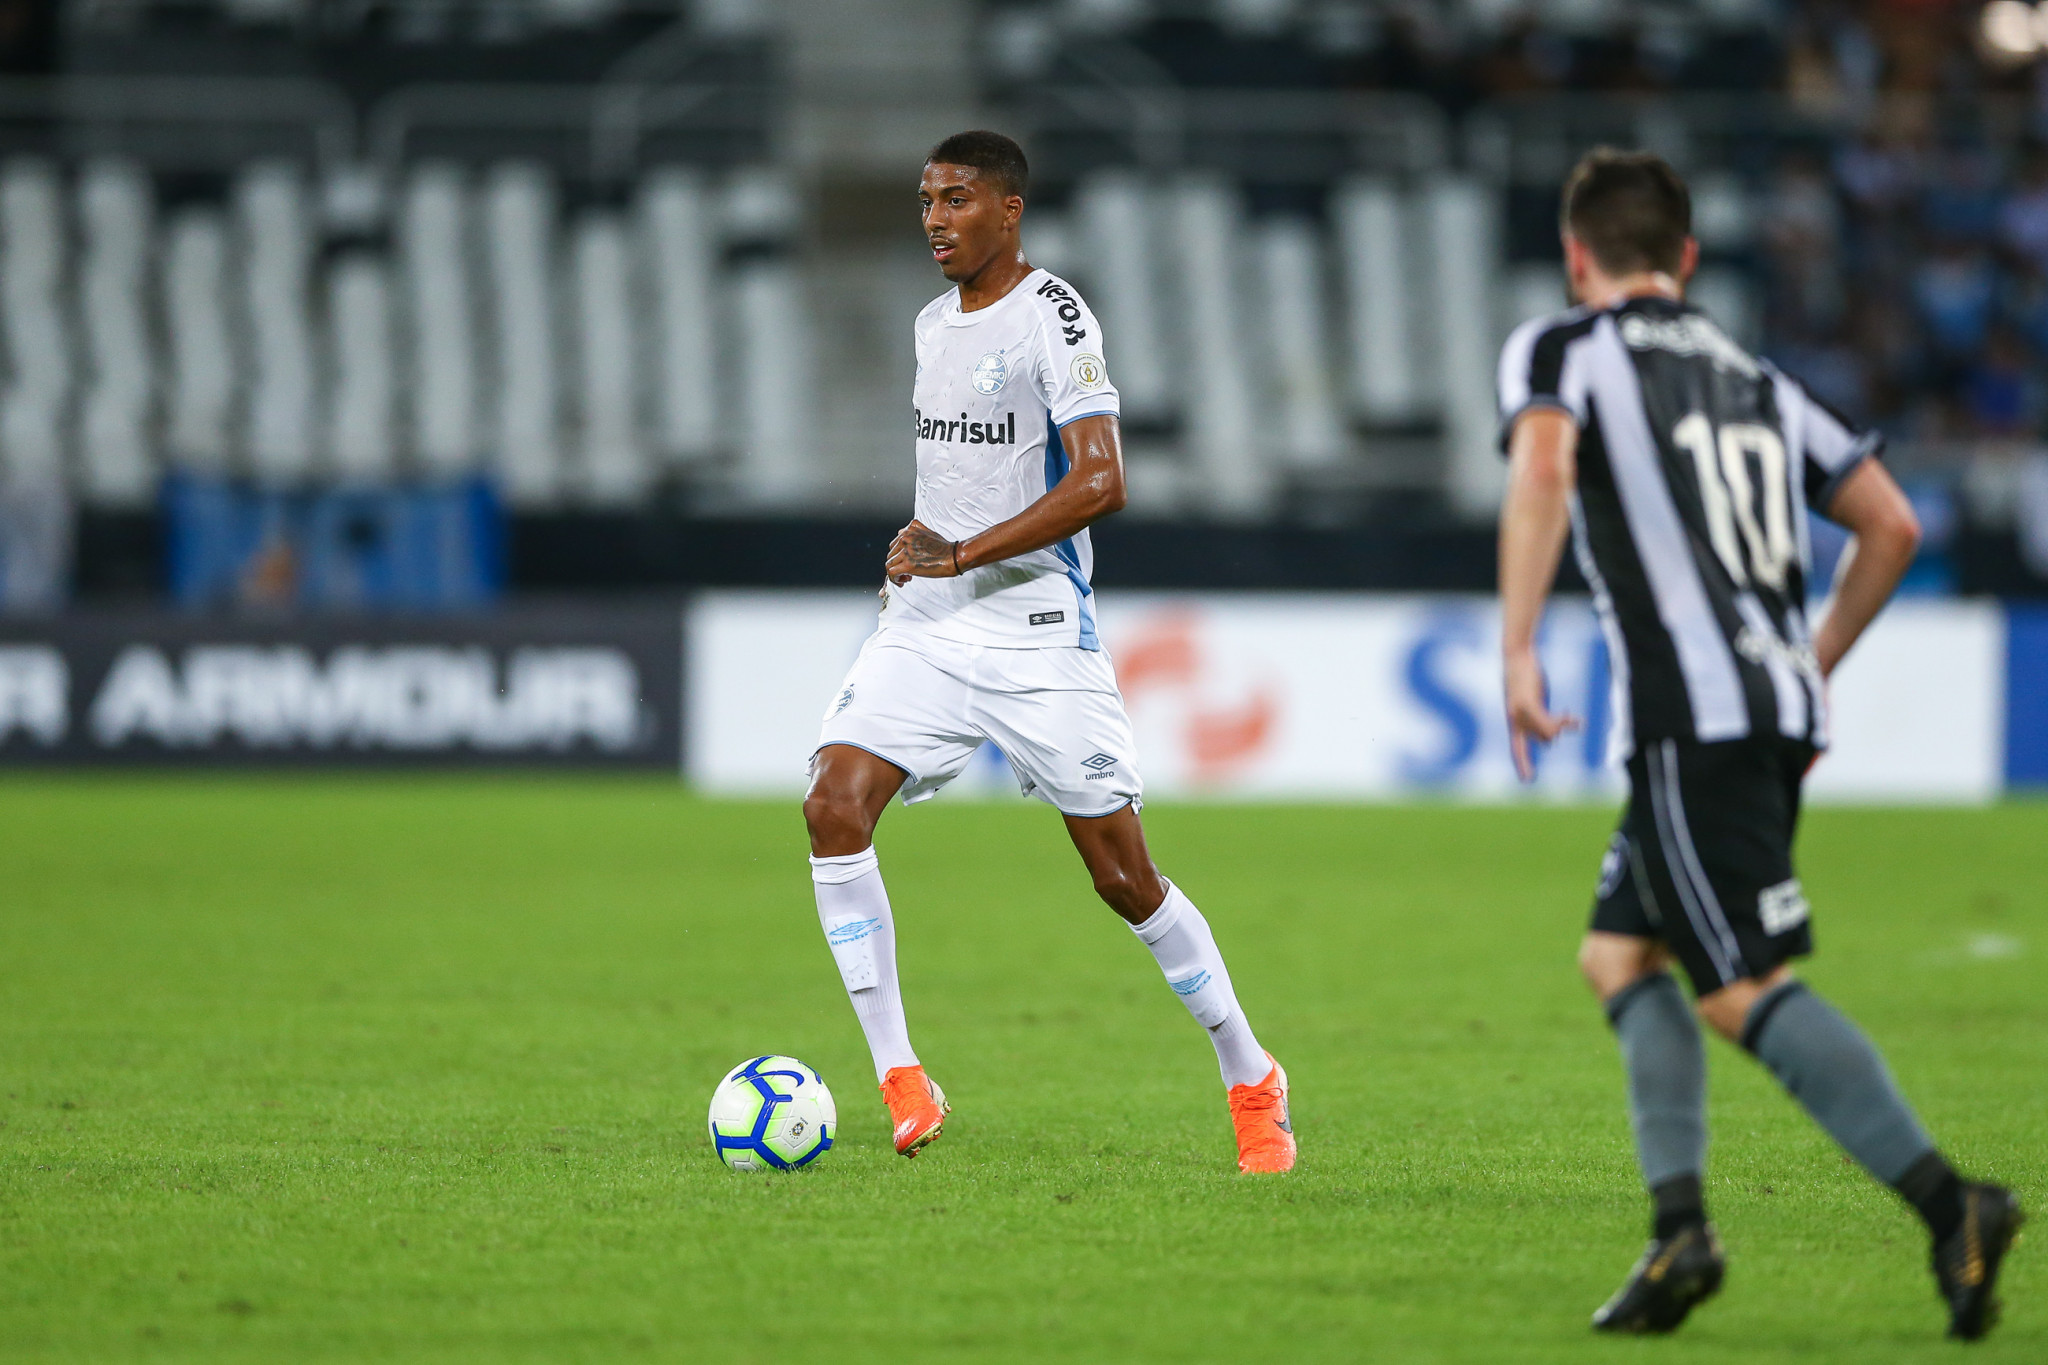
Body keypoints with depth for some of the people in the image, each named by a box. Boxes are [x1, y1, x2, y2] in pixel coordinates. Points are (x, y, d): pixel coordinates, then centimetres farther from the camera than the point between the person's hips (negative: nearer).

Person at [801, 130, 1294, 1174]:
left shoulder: (1053, 317, -11)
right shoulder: (934, 323, 15)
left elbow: (1099, 481, -21)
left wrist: (961, 554, -22)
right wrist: (916, 542, 14)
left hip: (1036, 629, -7)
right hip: (926, 625, 7)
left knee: (1123, 874, -2)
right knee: (835, 805, -16)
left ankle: (1252, 1081, 17)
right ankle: (901, 1081, -13)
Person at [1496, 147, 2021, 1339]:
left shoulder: (1563, 350, 5)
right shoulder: (1752, 377, 24)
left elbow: (1542, 467, -17)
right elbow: (1892, 527, 20)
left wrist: (1517, 652, -17)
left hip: (1690, 716, -7)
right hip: (1782, 710, 7)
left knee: (1749, 992, -11)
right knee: (1620, 955, 17)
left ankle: (1948, 1202, -25)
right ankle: (1680, 1222, 3)